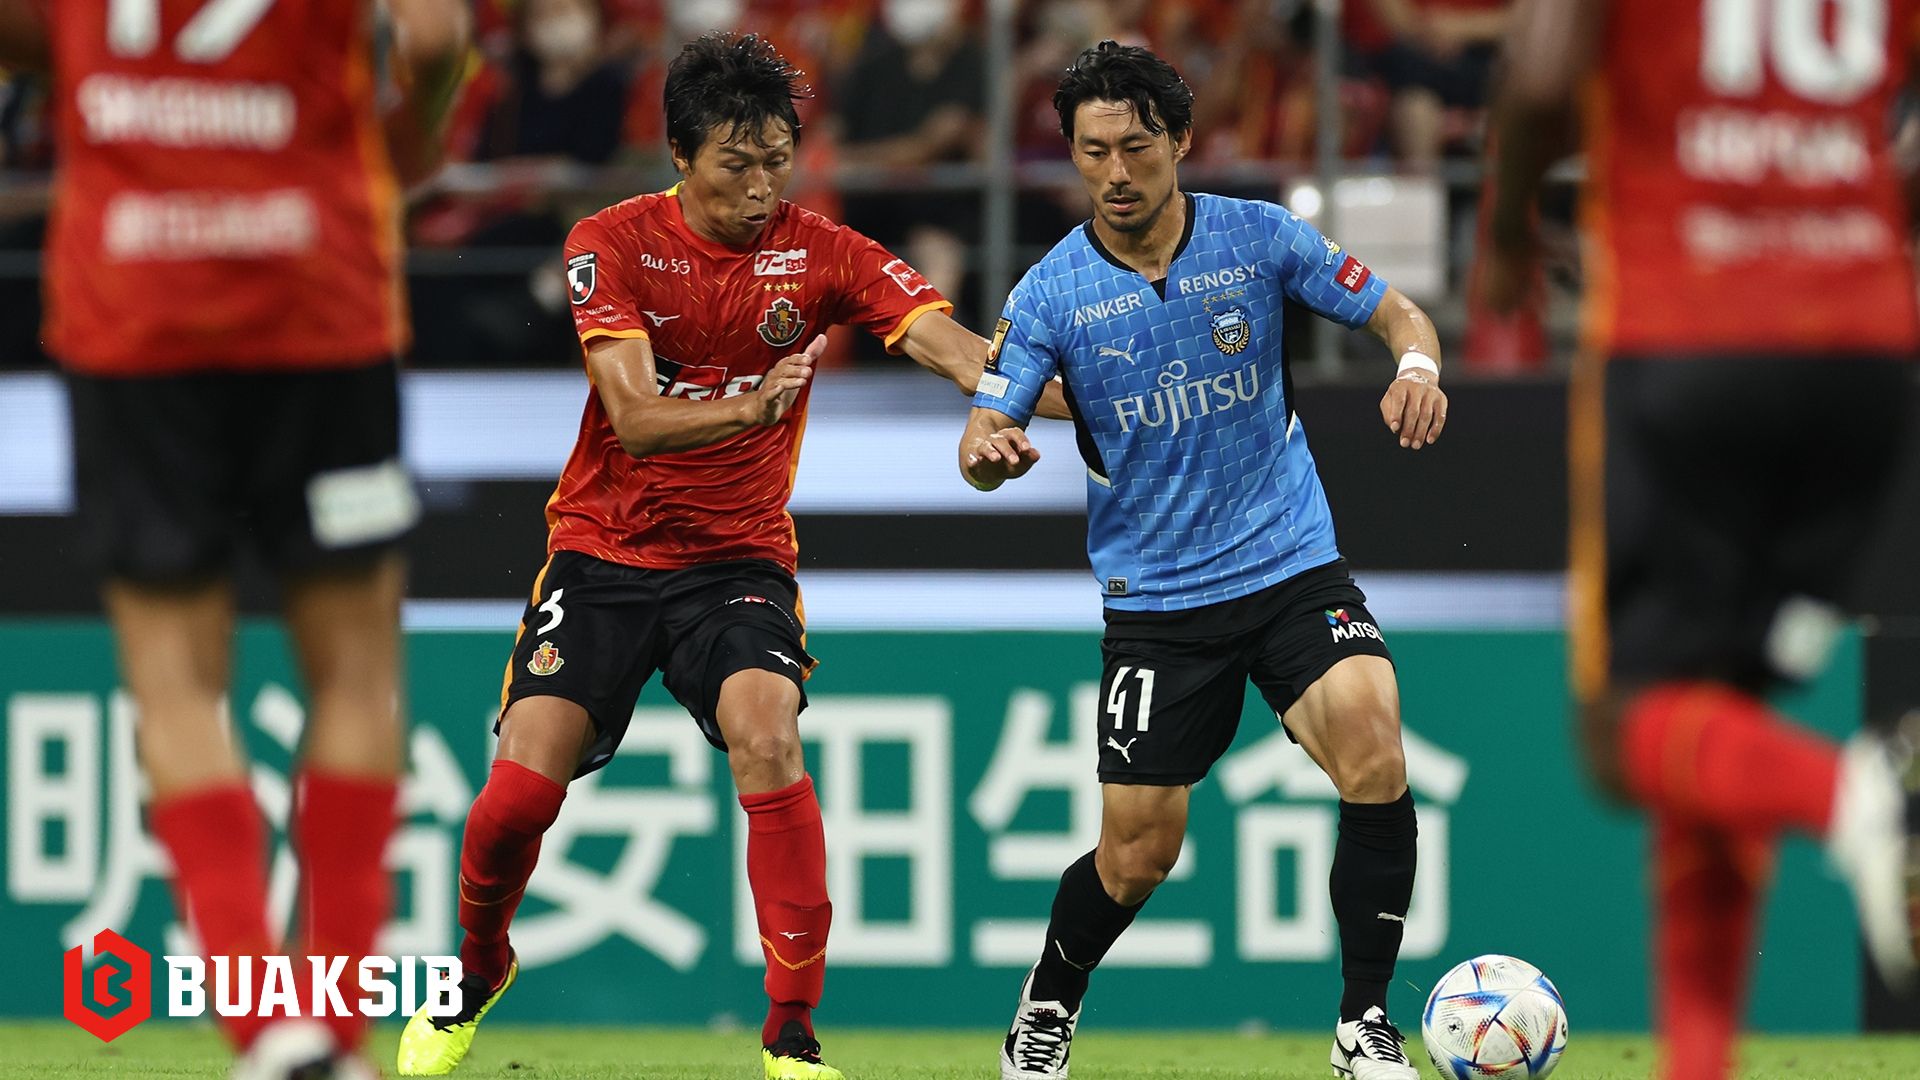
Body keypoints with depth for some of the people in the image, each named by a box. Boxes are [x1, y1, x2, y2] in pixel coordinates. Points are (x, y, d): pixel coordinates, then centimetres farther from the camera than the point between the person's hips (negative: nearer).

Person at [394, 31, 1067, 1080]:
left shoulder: (821, 252, -6)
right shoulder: (611, 245, -9)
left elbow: (946, 341, -20)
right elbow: (635, 419, -20)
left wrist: (1051, 397, -39)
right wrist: (747, 409, -39)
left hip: (738, 561, 0)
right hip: (603, 551, 0)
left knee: (765, 737, -27)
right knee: (522, 787, -12)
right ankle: (477, 971, 22)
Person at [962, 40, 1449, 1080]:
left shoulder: (1262, 238, -4)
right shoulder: (1052, 293, -6)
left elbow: (1396, 312, 4)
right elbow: (985, 432, -8)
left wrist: (1415, 363, -19)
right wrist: (990, 451, -33)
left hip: (1293, 565, 0)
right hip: (1154, 597, 0)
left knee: (1373, 750, -25)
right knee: (1135, 856, 0)